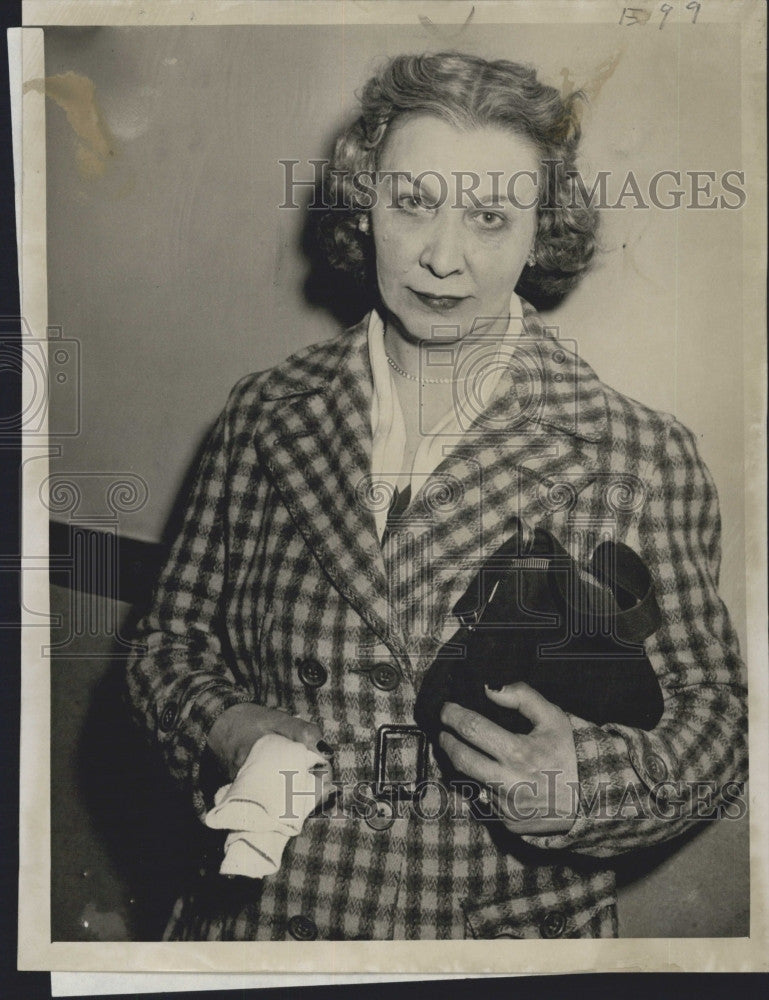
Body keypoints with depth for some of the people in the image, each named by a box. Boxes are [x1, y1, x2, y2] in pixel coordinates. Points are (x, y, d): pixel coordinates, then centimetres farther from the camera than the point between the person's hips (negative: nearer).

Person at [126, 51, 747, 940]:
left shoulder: (645, 459, -12)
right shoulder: (262, 417, -4)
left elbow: (708, 704, -4)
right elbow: (172, 638, 5)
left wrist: (585, 782, -22)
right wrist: (223, 727, -15)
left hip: (515, 931, -2)